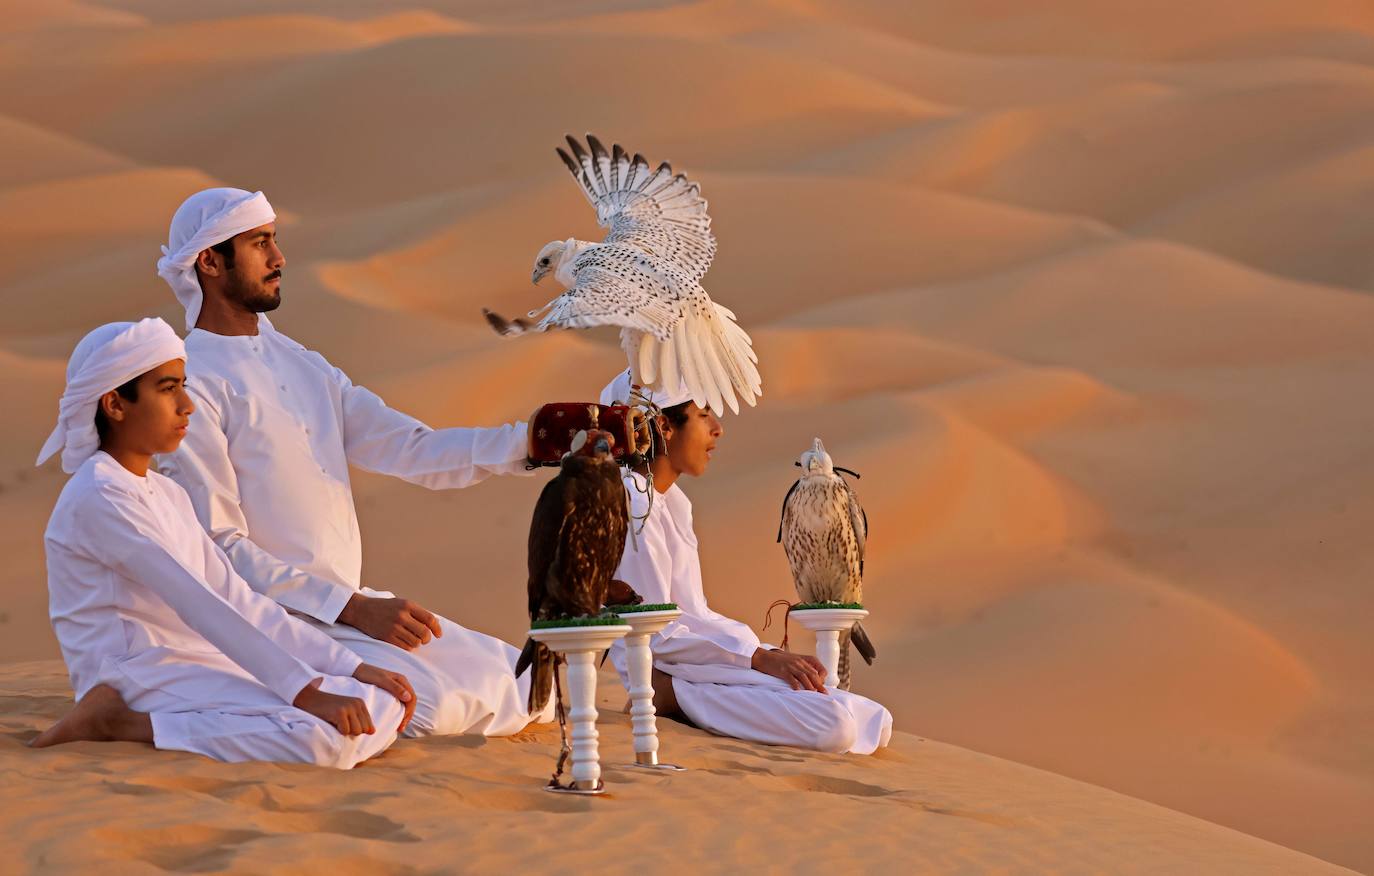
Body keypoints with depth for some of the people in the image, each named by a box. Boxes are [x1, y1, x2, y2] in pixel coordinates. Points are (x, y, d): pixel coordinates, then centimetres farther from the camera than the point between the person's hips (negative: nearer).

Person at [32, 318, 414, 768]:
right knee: (329, 737, -28)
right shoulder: (100, 496, -11)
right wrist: (305, 691, -26)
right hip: (143, 678, -9)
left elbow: (241, 601, 16)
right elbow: (199, 607, -20)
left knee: (384, 705, -1)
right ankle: (121, 722, -16)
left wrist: (352, 668, 5)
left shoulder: (168, 495, 20)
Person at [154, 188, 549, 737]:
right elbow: (218, 548, -15)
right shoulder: (191, 384, -9)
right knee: (428, 704, -31)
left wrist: (531, 442, -5)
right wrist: (354, 609, -19)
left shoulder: (301, 366, 17)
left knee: (528, 686, 2)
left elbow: (412, 450, 10)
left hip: (353, 605, 9)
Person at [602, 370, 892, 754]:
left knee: (876, 723, -1)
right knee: (835, 725, -26)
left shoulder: (672, 502, 17)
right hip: (668, 680, -10)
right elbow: (657, 638, -17)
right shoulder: (633, 507, -15)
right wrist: (760, 658, -17)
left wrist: (775, 655, 5)